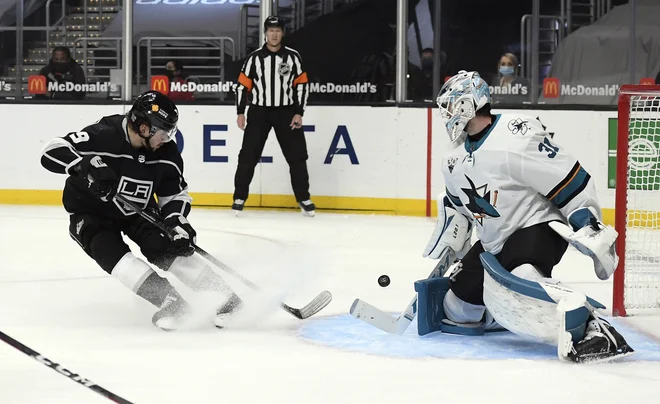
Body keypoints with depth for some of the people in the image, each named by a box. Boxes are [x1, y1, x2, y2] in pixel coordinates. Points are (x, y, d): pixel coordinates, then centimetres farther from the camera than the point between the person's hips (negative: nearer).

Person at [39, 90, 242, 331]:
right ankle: (167, 299, -33)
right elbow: (51, 153, -36)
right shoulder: (103, 136, -30)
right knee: (110, 252, -29)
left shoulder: (166, 152, -13)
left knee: (165, 248, -19)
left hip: (138, 212, 3)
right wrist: (88, 166, -51)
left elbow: (175, 194, -1)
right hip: (91, 212, -3)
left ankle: (222, 296, -19)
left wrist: (177, 221, -21)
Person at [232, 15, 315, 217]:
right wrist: (240, 113, -5)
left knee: (297, 156, 0)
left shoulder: (293, 56, -1)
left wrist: (299, 113, -6)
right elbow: (242, 85, 1)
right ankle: (239, 198, 5)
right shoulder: (254, 58, -2)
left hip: (286, 111, 1)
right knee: (248, 156, -4)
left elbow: (302, 85, 0)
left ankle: (304, 199, 9)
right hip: (259, 111, 0)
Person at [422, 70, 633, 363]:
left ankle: (592, 330, -43)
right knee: (458, 306, 7)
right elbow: (455, 207, 24)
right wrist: (441, 256, 23)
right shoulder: (455, 159, 8)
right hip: (493, 244, 10)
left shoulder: (516, 137, -21)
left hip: (537, 229, -10)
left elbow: (571, 182, -21)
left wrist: (591, 232, -24)